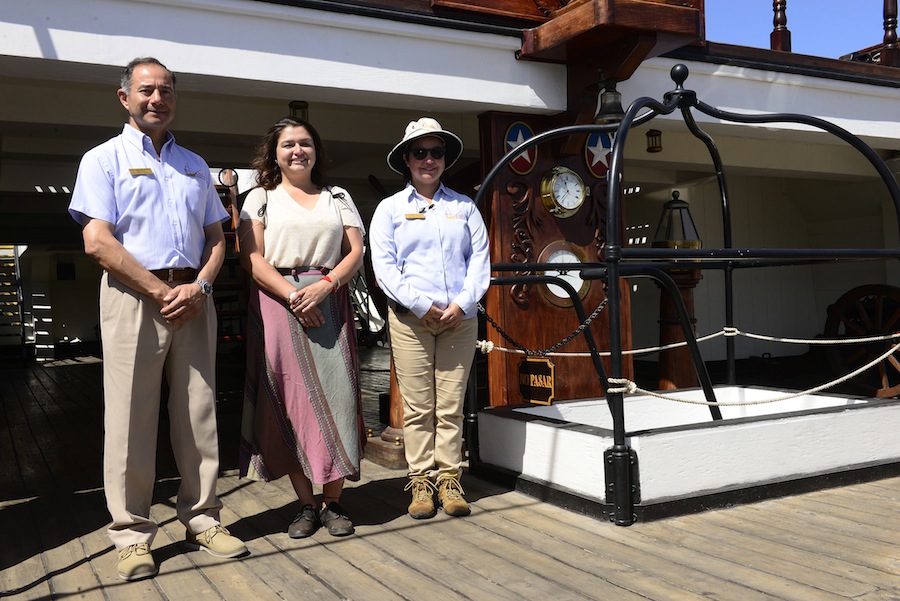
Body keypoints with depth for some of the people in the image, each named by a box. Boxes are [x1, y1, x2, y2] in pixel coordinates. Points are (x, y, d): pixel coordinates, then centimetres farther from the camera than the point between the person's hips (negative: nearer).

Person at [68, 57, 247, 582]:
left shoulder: (195, 165, 20)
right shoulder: (104, 159, 5)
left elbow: (217, 238, 16)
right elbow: (98, 241, -7)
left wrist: (198, 287, -3)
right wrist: (161, 291, -12)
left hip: (194, 298, 4)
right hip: (134, 297, -4)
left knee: (199, 414, 5)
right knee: (130, 417, -2)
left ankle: (202, 519, 16)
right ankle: (133, 535, 8)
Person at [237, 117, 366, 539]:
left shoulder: (338, 198, 17)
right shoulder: (261, 198, 11)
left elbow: (356, 251, 8)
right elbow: (252, 257, -1)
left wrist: (324, 286, -11)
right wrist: (293, 295, -14)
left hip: (330, 303, 1)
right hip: (278, 304, -1)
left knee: (335, 397, -4)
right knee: (289, 401, -2)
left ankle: (333, 501, 5)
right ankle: (306, 504, 7)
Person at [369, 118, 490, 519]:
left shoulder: (464, 207, 14)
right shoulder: (390, 208, 9)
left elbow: (480, 259, 8)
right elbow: (383, 265, 0)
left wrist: (462, 304, -7)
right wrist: (422, 305, -11)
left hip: (459, 318, 2)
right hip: (410, 319, -1)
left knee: (451, 405, 2)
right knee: (418, 407, -1)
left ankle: (449, 479, 9)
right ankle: (421, 481, 7)